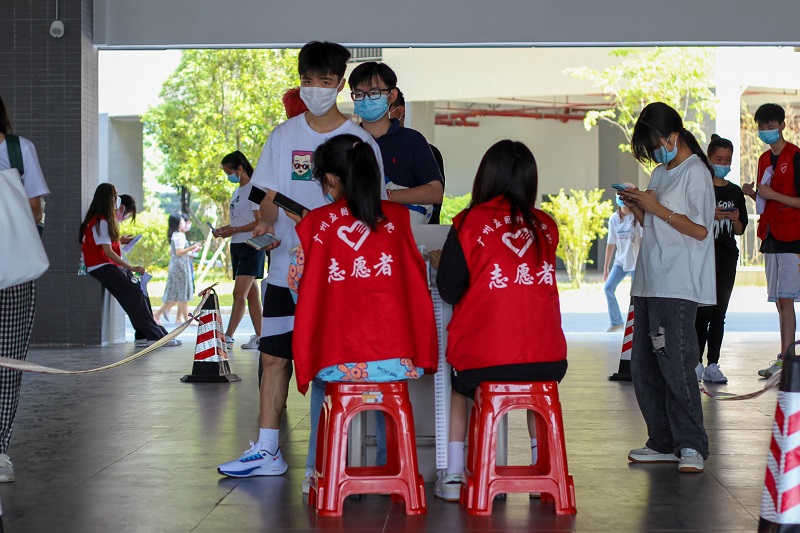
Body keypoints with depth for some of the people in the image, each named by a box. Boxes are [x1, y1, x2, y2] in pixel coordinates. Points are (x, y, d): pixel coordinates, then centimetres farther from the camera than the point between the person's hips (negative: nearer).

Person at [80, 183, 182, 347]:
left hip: (110, 266, 10)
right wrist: (131, 267, -18)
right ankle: (154, 335, -23)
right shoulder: (100, 221, -12)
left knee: (140, 289, -3)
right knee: (134, 293, -20)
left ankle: (146, 334, -10)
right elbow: (108, 251, -18)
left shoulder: (103, 220, 19)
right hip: (100, 267, -10)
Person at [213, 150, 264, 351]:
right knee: (251, 293, 9)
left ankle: (228, 337, -14)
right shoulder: (238, 191, 17)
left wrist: (233, 230, -18)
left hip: (251, 247, -9)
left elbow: (260, 222, -16)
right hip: (238, 246, 9)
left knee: (239, 293, -12)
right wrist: (225, 229, 5)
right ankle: (259, 337, 12)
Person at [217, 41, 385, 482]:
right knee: (274, 355, 4)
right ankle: (267, 451, 12)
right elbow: (269, 197, 8)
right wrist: (265, 222, -14)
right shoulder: (283, 137, 8)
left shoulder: (359, 142, 0)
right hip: (287, 268, 3)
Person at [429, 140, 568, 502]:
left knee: (459, 384, 32)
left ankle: (453, 475, 25)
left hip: (484, 361, -2)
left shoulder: (470, 222, -3)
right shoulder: (546, 225, 6)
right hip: (548, 359, 2)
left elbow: (450, 291, 0)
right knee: (540, 387, 37)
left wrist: (442, 263, 22)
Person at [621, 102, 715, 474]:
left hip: (678, 288, -9)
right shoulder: (660, 174, 20)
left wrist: (656, 208, -13)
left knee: (674, 363, -11)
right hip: (649, 284, 9)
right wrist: (637, 207, 6)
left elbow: (699, 230, -13)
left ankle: (691, 446, -3)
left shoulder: (695, 172, -6)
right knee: (643, 366, 8)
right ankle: (664, 443, 16)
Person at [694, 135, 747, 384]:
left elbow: (741, 230, 14)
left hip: (727, 255, 5)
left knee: (719, 313, 5)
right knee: (703, 311, -10)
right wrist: (710, 216, -16)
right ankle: (696, 363, -3)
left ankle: (712, 366, 9)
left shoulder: (735, 192, 13)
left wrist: (735, 219, -6)